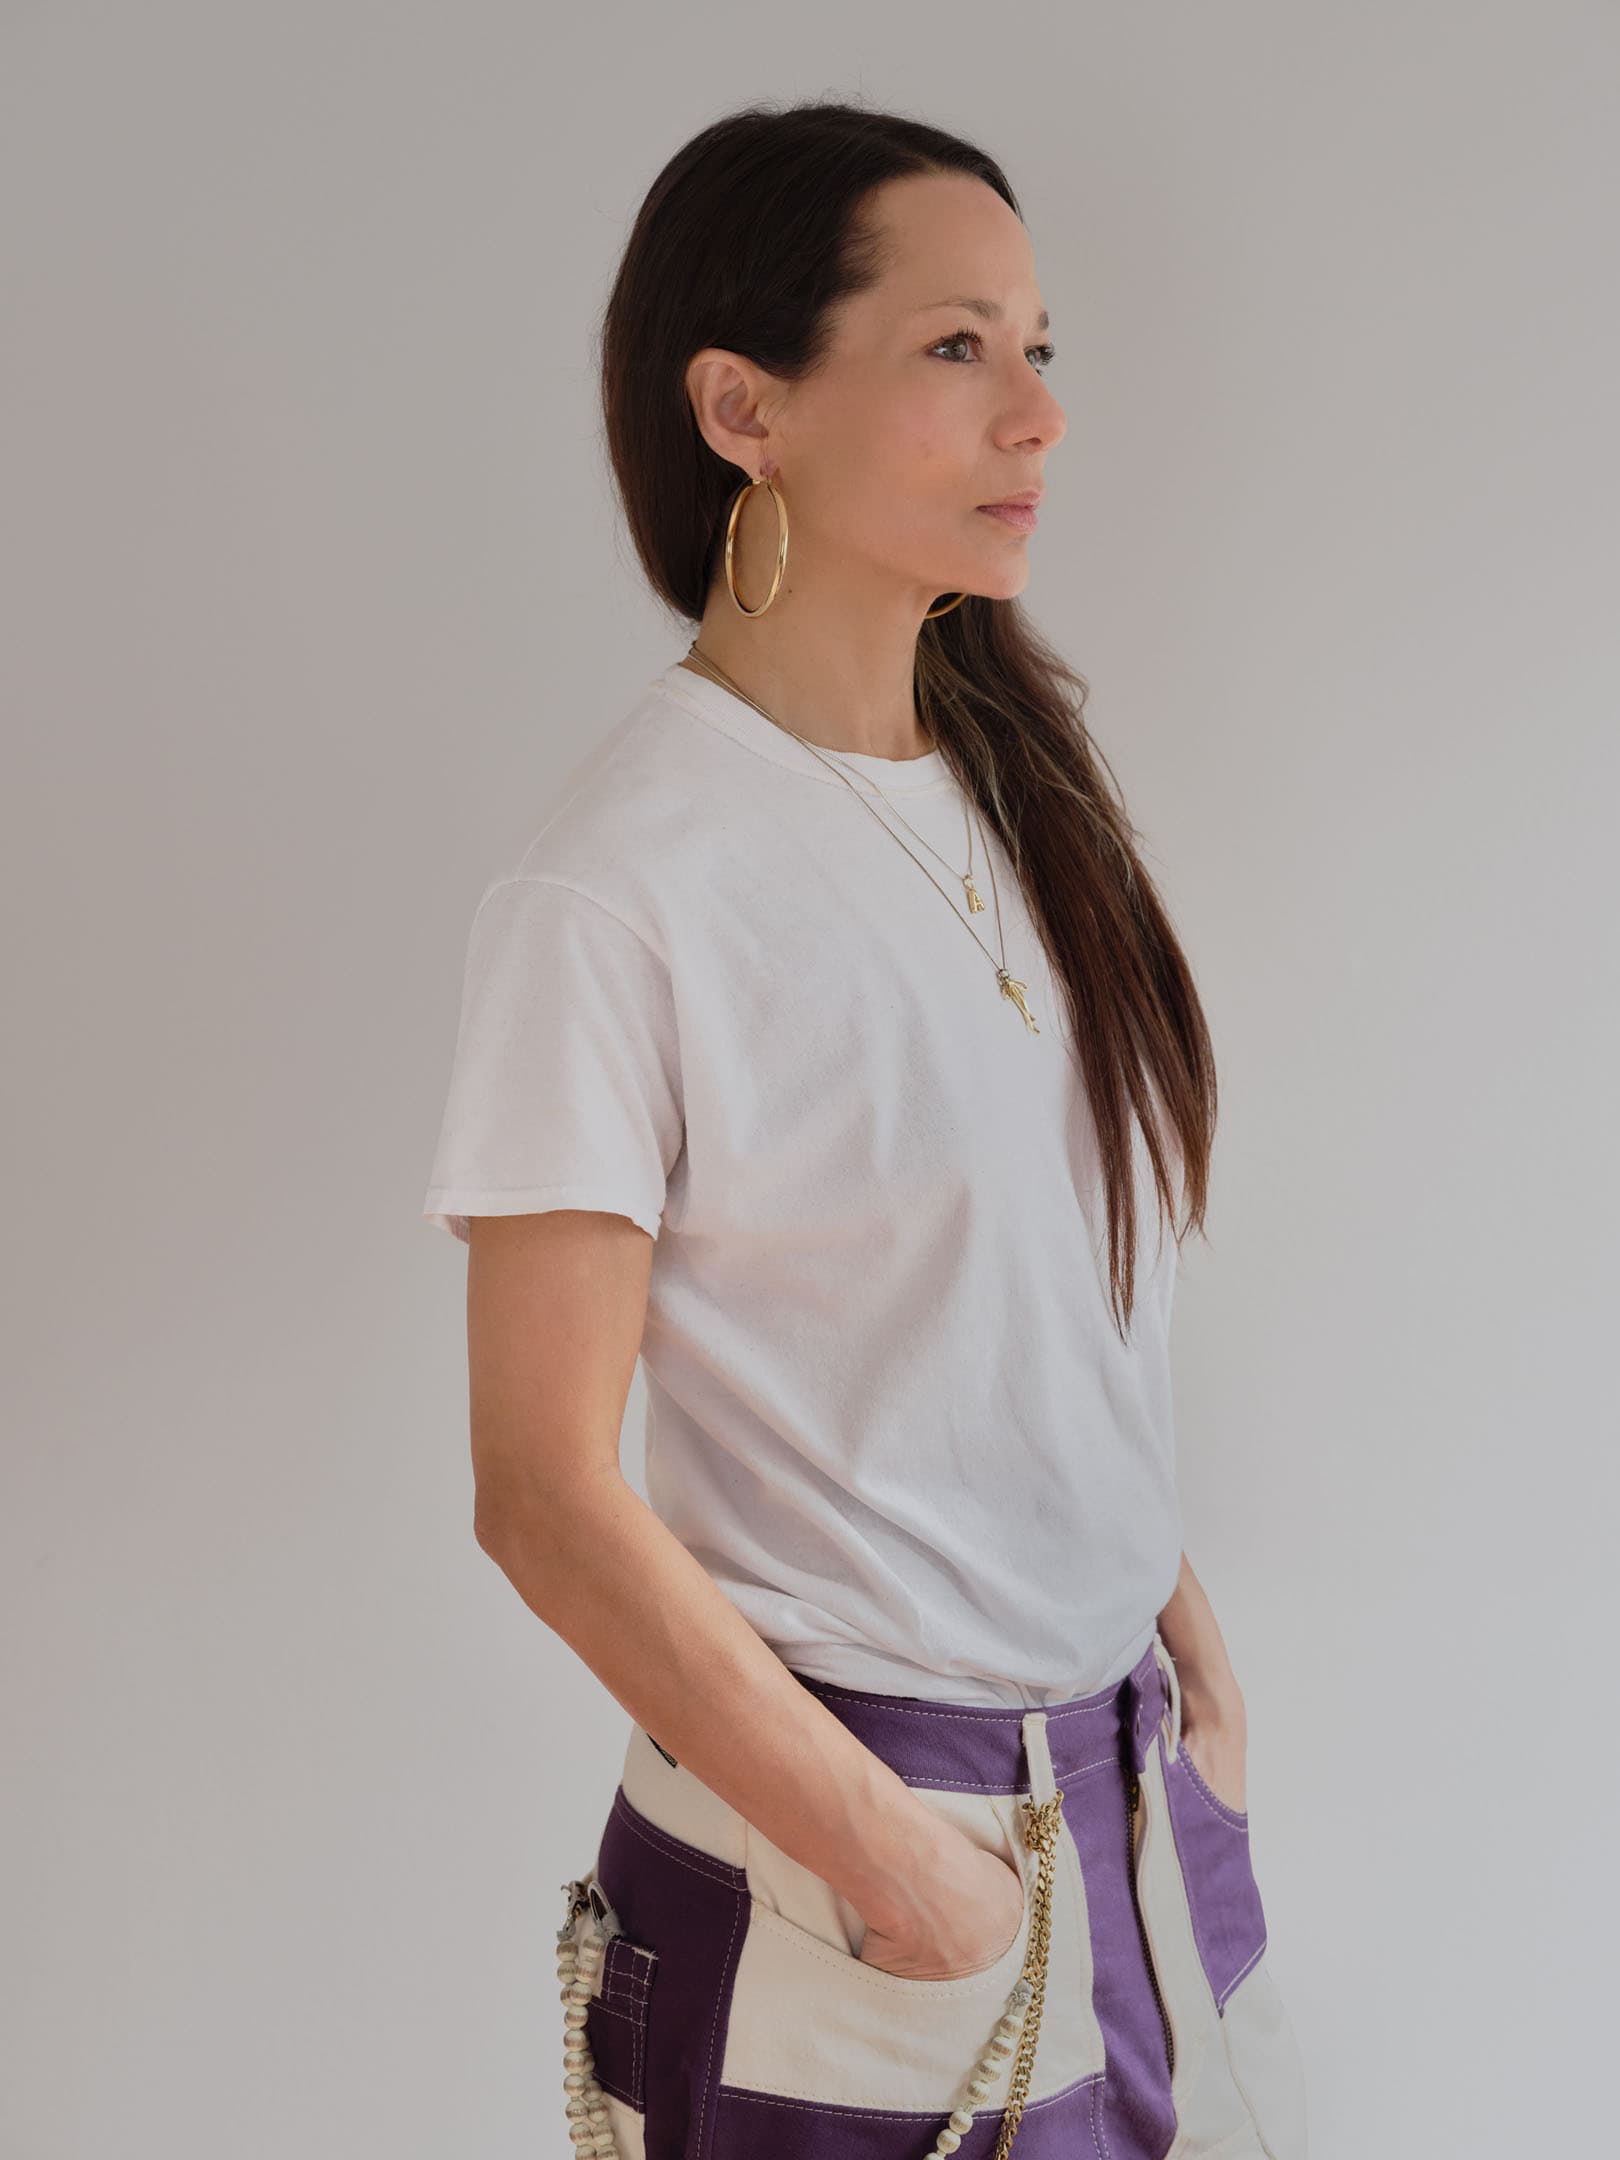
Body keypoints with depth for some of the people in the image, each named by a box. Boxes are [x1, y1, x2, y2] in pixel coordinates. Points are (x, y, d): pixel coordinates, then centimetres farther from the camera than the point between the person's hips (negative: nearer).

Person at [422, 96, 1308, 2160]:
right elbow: (544, 1490, -16)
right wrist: (887, 1856, -14)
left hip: (1139, 1785, 7)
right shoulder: (618, 889, -19)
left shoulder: (1008, 778, 4)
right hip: (835, 1806, -6)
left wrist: (1189, 1646, 7)